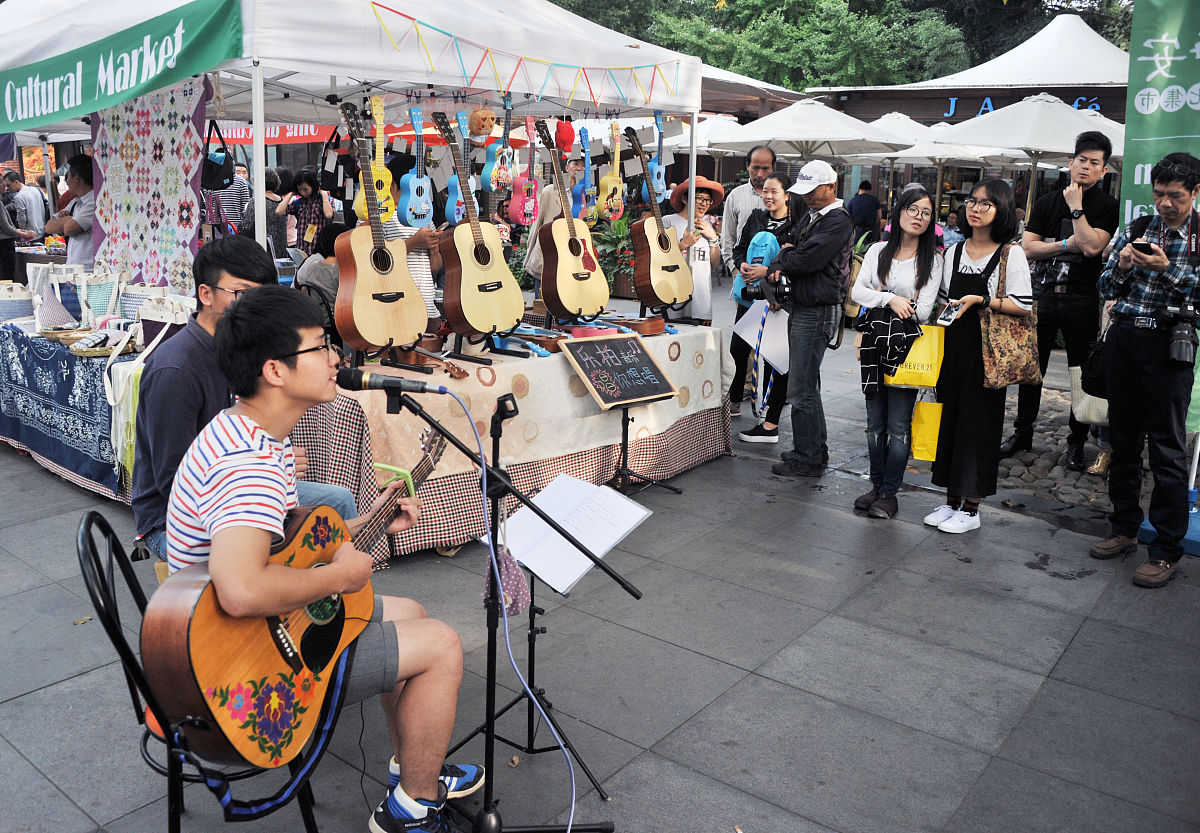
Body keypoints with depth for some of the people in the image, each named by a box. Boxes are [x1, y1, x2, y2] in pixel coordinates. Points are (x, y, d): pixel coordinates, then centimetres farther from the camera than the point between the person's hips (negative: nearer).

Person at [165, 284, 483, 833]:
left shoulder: (242, 433, 4)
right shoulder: (249, 465, -31)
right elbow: (242, 590, -47)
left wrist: (365, 526, 6)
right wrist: (339, 575, -30)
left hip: (267, 623, 11)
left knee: (409, 615, 21)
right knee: (440, 646, -6)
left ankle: (411, 770, 35)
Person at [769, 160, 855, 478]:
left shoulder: (838, 221, -12)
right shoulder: (810, 216, 18)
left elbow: (810, 259, -22)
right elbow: (789, 247, 15)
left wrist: (781, 261, -4)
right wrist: (781, 267, -7)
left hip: (818, 312, -10)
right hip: (802, 308, 10)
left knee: (801, 390, -8)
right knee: (807, 385, 16)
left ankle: (808, 460, 1)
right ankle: (816, 449, 27)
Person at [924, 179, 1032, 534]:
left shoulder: (1011, 254, -5)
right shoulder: (954, 252, 12)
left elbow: (1023, 306, -10)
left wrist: (982, 301, -19)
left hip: (987, 351, -5)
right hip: (953, 348, 6)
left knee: (978, 422, -1)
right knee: (949, 418, 8)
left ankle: (971, 508, 10)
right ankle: (951, 501, 19)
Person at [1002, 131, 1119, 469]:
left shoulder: (1107, 207, -1)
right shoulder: (1046, 202, 9)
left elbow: (1091, 246, -17)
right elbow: (1027, 248, 0)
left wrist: (1075, 206, -11)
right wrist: (1067, 244, -11)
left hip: (1082, 301, -3)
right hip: (1043, 296, 3)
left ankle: (1077, 443, 13)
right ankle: (1022, 433, 21)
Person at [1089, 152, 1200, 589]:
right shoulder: (1136, 230, 12)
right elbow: (1106, 288, 10)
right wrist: (1122, 266, -9)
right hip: (1123, 338, 4)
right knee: (1123, 438, 11)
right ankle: (1124, 528, 25)